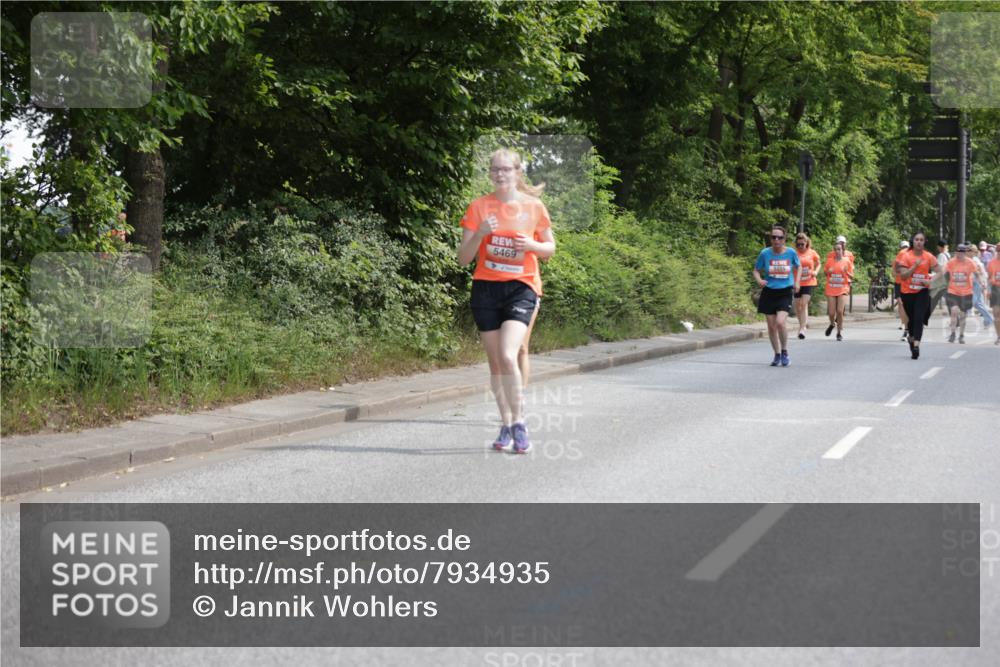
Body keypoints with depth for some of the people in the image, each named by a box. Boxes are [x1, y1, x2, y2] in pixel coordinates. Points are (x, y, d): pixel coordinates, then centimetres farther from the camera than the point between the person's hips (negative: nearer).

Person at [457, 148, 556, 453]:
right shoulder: (479, 207, 1)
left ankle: (519, 423, -8)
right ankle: (506, 425, 19)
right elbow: (463, 258, 0)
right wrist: (480, 233, -18)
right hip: (486, 288, 2)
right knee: (495, 362, 7)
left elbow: (550, 248, 12)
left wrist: (532, 245, -10)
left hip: (521, 287, -2)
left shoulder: (533, 206, 1)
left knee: (508, 356, -20)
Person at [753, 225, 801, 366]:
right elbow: (756, 270, 5)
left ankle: (784, 352, 3)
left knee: (780, 322, -20)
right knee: (771, 326, 5)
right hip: (769, 292, 2)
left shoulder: (791, 253, -6)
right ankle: (777, 355, 25)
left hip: (785, 292, -2)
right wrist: (759, 280, -15)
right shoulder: (765, 253, -7)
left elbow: (799, 267, 14)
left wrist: (797, 282, 1)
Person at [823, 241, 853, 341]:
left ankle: (840, 332, 0)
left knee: (840, 311, -13)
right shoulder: (830, 261, 4)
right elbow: (824, 273, 16)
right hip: (831, 290, 2)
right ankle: (832, 324, 34)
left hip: (842, 290, -2)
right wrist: (828, 271, -7)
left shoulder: (847, 261, 1)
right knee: (831, 313, 0)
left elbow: (852, 277, 5)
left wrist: (846, 272, -15)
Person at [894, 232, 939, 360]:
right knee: (911, 318, 12)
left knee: (919, 318, -16)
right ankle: (911, 336, 42)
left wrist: (930, 281, -15)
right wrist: (915, 266, -23)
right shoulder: (906, 256, -5)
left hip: (922, 291, -1)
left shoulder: (929, 257, -2)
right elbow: (903, 276, -12)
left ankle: (916, 345, -23)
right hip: (907, 292, 1)